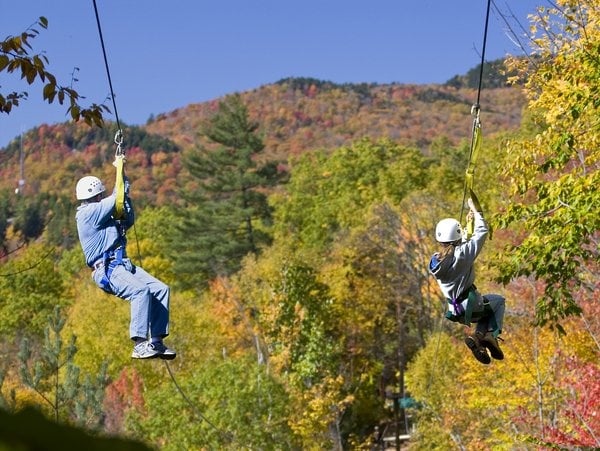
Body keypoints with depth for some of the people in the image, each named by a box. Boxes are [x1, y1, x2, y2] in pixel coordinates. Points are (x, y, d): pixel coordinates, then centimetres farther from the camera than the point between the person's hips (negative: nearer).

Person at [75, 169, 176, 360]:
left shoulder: (100, 215, 25)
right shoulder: (88, 213, -5)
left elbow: (128, 220, 29)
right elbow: (116, 198, -5)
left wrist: (126, 197, 19)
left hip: (123, 265, 10)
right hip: (107, 270, -10)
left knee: (160, 289, -6)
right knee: (141, 291, -31)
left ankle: (156, 342, -7)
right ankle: (140, 345, -31)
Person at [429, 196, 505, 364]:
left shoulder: (435, 261, -1)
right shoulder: (462, 254, -21)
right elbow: (482, 233, -10)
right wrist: (476, 211, 4)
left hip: (455, 311, 6)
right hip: (471, 306, -6)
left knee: (487, 310, 31)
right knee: (498, 301, 24)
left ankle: (478, 335, 4)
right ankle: (491, 335, 6)